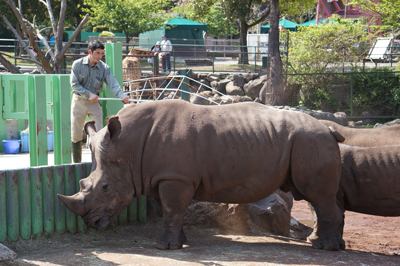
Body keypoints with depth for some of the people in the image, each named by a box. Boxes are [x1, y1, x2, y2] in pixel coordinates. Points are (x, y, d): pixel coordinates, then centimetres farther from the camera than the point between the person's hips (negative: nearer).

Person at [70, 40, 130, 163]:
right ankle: (76, 163, 16)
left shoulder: (104, 68, -4)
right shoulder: (77, 64, -7)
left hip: (95, 102, 1)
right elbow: (74, 84, -9)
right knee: (76, 135, 4)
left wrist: (122, 95, -33)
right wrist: (89, 94, -18)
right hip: (79, 101, -1)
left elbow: (113, 84, -16)